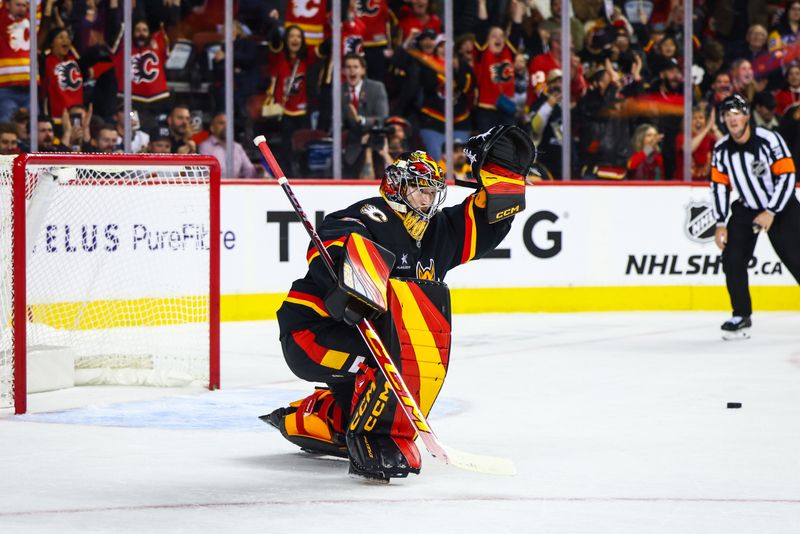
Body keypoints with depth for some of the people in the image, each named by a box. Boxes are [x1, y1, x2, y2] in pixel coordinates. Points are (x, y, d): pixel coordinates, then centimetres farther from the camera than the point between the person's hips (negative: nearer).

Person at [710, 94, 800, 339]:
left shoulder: (768, 140, -20)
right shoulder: (721, 149, -5)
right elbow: (719, 186, 1)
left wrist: (771, 213, -22)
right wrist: (721, 224, -4)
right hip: (745, 209, 4)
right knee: (732, 259, -9)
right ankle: (741, 316, 5)